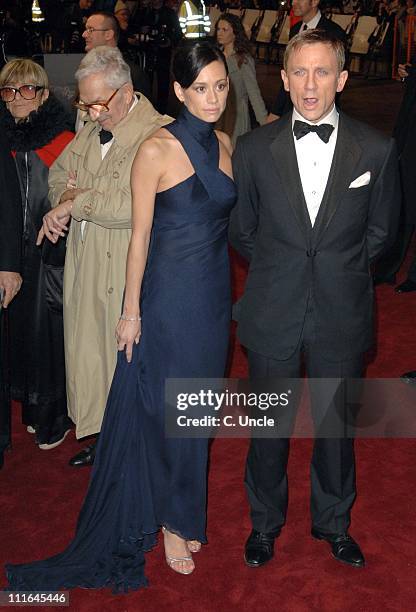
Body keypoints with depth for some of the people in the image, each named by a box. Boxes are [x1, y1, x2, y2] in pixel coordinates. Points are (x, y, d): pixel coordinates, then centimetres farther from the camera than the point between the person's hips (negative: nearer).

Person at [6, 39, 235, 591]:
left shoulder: (225, 145, 4)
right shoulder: (156, 151, -14)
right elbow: (140, 234, -11)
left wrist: (230, 291, 12)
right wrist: (131, 311, -8)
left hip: (215, 293, 6)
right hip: (169, 294, -6)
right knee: (167, 410, 7)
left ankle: (185, 508, 38)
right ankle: (171, 520, 29)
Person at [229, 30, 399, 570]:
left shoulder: (376, 150, -5)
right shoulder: (253, 149, -5)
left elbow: (380, 231, 7)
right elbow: (241, 230, 7)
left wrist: (337, 271, 5)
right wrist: (278, 272, 6)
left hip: (341, 316, 0)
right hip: (272, 314, 0)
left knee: (336, 424, 16)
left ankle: (333, 522, 40)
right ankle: (265, 521, 39)